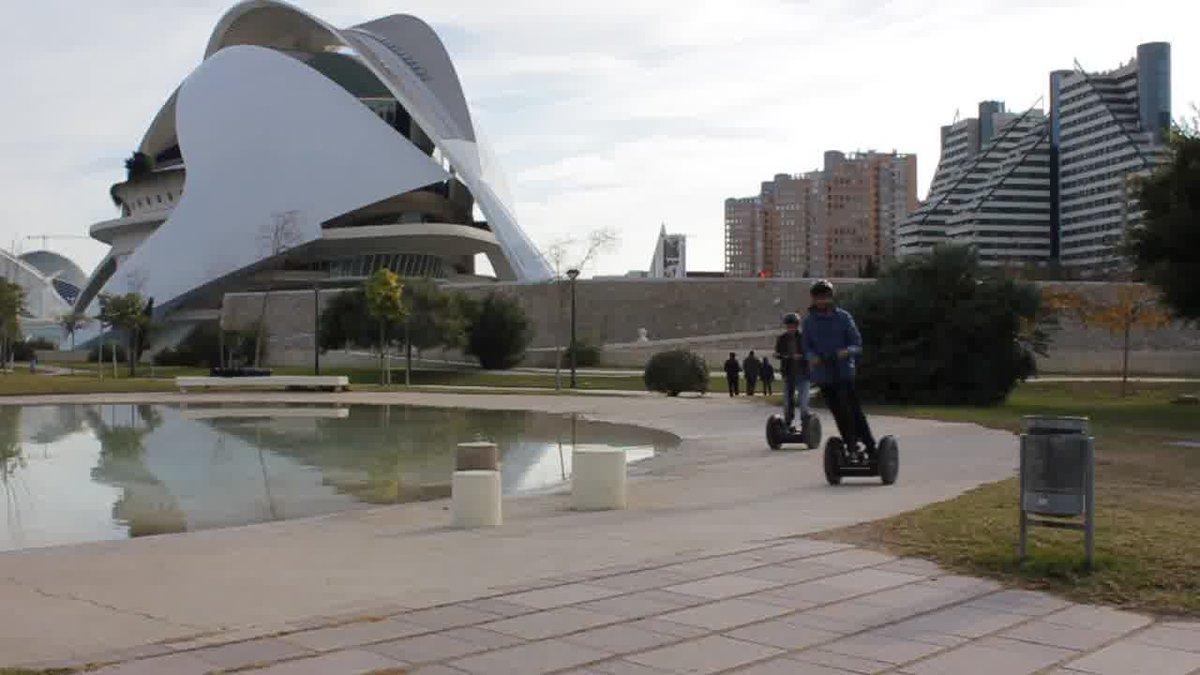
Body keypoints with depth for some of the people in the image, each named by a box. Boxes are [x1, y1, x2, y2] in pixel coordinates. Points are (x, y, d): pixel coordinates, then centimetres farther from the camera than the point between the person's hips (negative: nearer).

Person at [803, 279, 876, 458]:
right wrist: (812, 357, -11)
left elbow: (858, 344, 0)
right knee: (838, 414, 5)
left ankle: (870, 447, -2)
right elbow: (807, 347, 11)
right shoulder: (809, 320, 8)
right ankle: (851, 447, 12)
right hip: (823, 374, 3)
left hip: (844, 371, -3)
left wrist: (847, 351, -21)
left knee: (853, 410, -8)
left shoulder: (843, 317, 0)